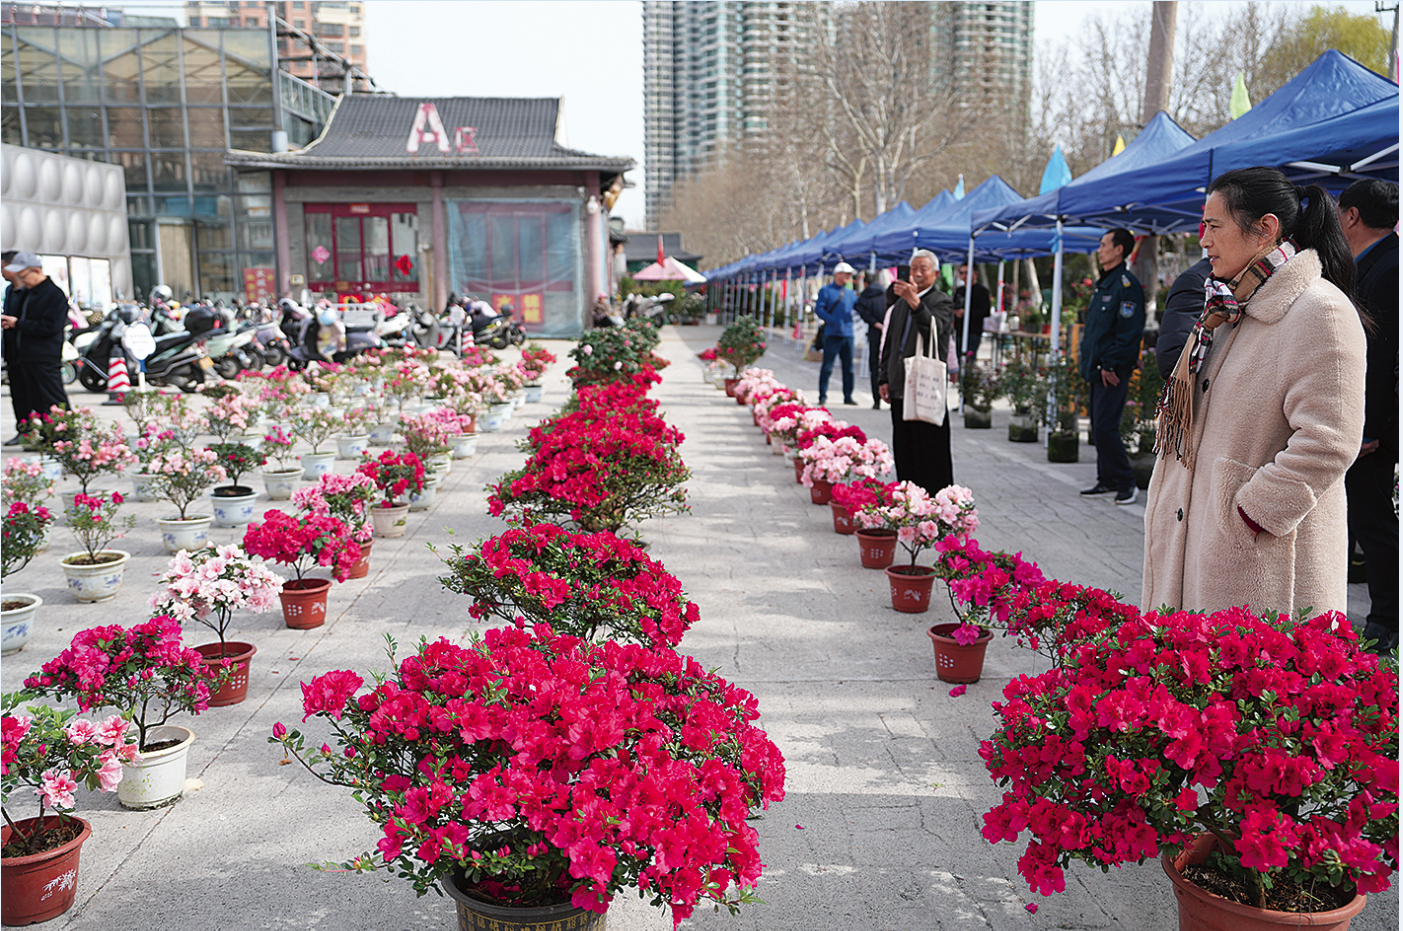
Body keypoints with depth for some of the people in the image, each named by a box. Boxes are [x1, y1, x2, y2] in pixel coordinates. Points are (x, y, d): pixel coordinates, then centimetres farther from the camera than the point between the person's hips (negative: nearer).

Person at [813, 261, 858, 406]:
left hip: (848, 334, 5)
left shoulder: (851, 294, 17)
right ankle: (823, 396, 0)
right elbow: (819, 309, -6)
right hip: (832, 334, -5)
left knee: (848, 367, 6)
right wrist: (832, 321, -18)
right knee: (827, 367, -5)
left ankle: (848, 396, 13)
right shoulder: (826, 290, 3)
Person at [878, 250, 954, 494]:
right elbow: (889, 343, 23)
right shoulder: (901, 303, 19)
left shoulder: (941, 302, -3)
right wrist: (884, 378, 16)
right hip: (901, 384, 7)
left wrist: (915, 303, -41)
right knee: (903, 447, 10)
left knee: (930, 447, -7)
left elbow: (933, 329, -25)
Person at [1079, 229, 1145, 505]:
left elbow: (1129, 332, -18)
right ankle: (1107, 480, 20)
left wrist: (1111, 365, -19)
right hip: (1096, 369, 10)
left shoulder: (1126, 285, -13)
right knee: (1098, 427, 12)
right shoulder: (1102, 284, 17)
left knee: (1105, 428, -10)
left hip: (1113, 372, -10)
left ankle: (1127, 484, -1)